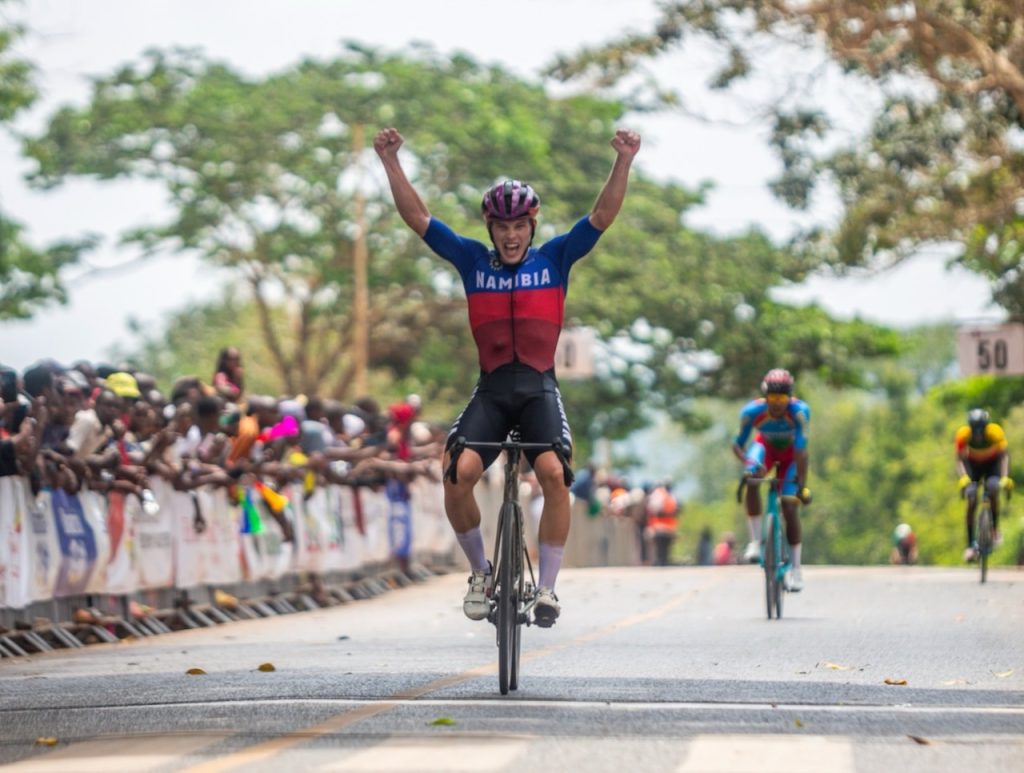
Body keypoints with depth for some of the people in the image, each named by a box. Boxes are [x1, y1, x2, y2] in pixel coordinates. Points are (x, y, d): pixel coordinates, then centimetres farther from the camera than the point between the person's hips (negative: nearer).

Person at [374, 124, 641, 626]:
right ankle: (480, 571, 2)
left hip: (540, 388, -1)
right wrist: (391, 162, -5)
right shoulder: (472, 261, 8)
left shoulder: (554, 259, 6)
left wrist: (624, 162, -17)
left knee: (554, 473, -24)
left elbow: (601, 217, -4)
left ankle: (547, 587, -11)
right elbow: (417, 218, 4)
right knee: (458, 473, -21)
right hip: (491, 390, 1)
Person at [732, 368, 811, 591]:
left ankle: (795, 567, -1)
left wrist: (802, 484, -46)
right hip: (766, 447, 1)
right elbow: (737, 444, -25)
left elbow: (801, 449, -40)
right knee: (752, 480, -31)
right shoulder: (752, 411, -31)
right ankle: (755, 541, -21)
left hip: (790, 453, -1)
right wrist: (748, 462, -45)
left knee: (789, 505, -13)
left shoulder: (800, 411, -36)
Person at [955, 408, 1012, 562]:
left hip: (992, 463, -1)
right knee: (971, 500, -16)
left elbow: (1004, 456, -33)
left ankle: (995, 528, -10)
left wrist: (1005, 477, -48)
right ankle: (970, 545, -11)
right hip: (973, 464, 1)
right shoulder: (963, 434, -30)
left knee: (993, 489, -30)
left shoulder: (996, 432, -32)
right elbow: (960, 459, -31)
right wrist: (963, 478, -50)